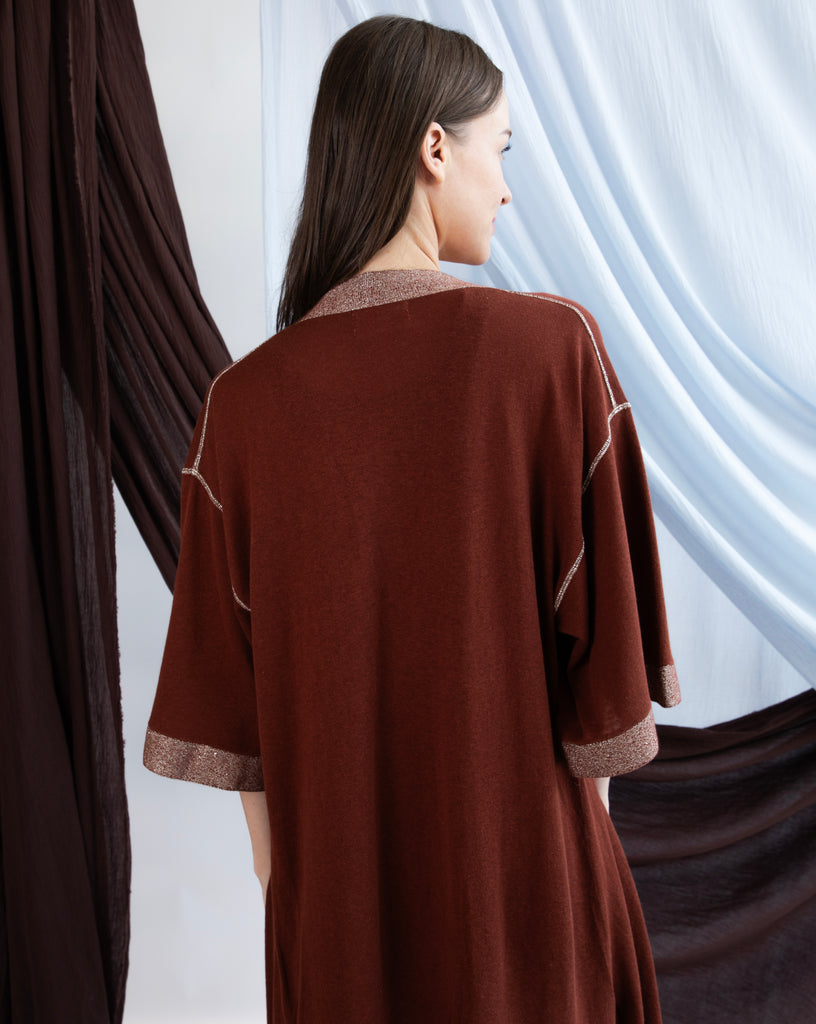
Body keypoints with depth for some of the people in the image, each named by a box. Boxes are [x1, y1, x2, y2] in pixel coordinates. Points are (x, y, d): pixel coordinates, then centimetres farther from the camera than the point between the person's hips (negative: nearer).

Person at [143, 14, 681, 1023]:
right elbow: (599, 610, -10)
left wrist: (270, 858, 9)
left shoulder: (247, 399, -9)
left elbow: (231, 670, -4)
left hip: (337, 873, 2)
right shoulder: (554, 347, -15)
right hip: (526, 854, -1)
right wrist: (595, 814, 5)